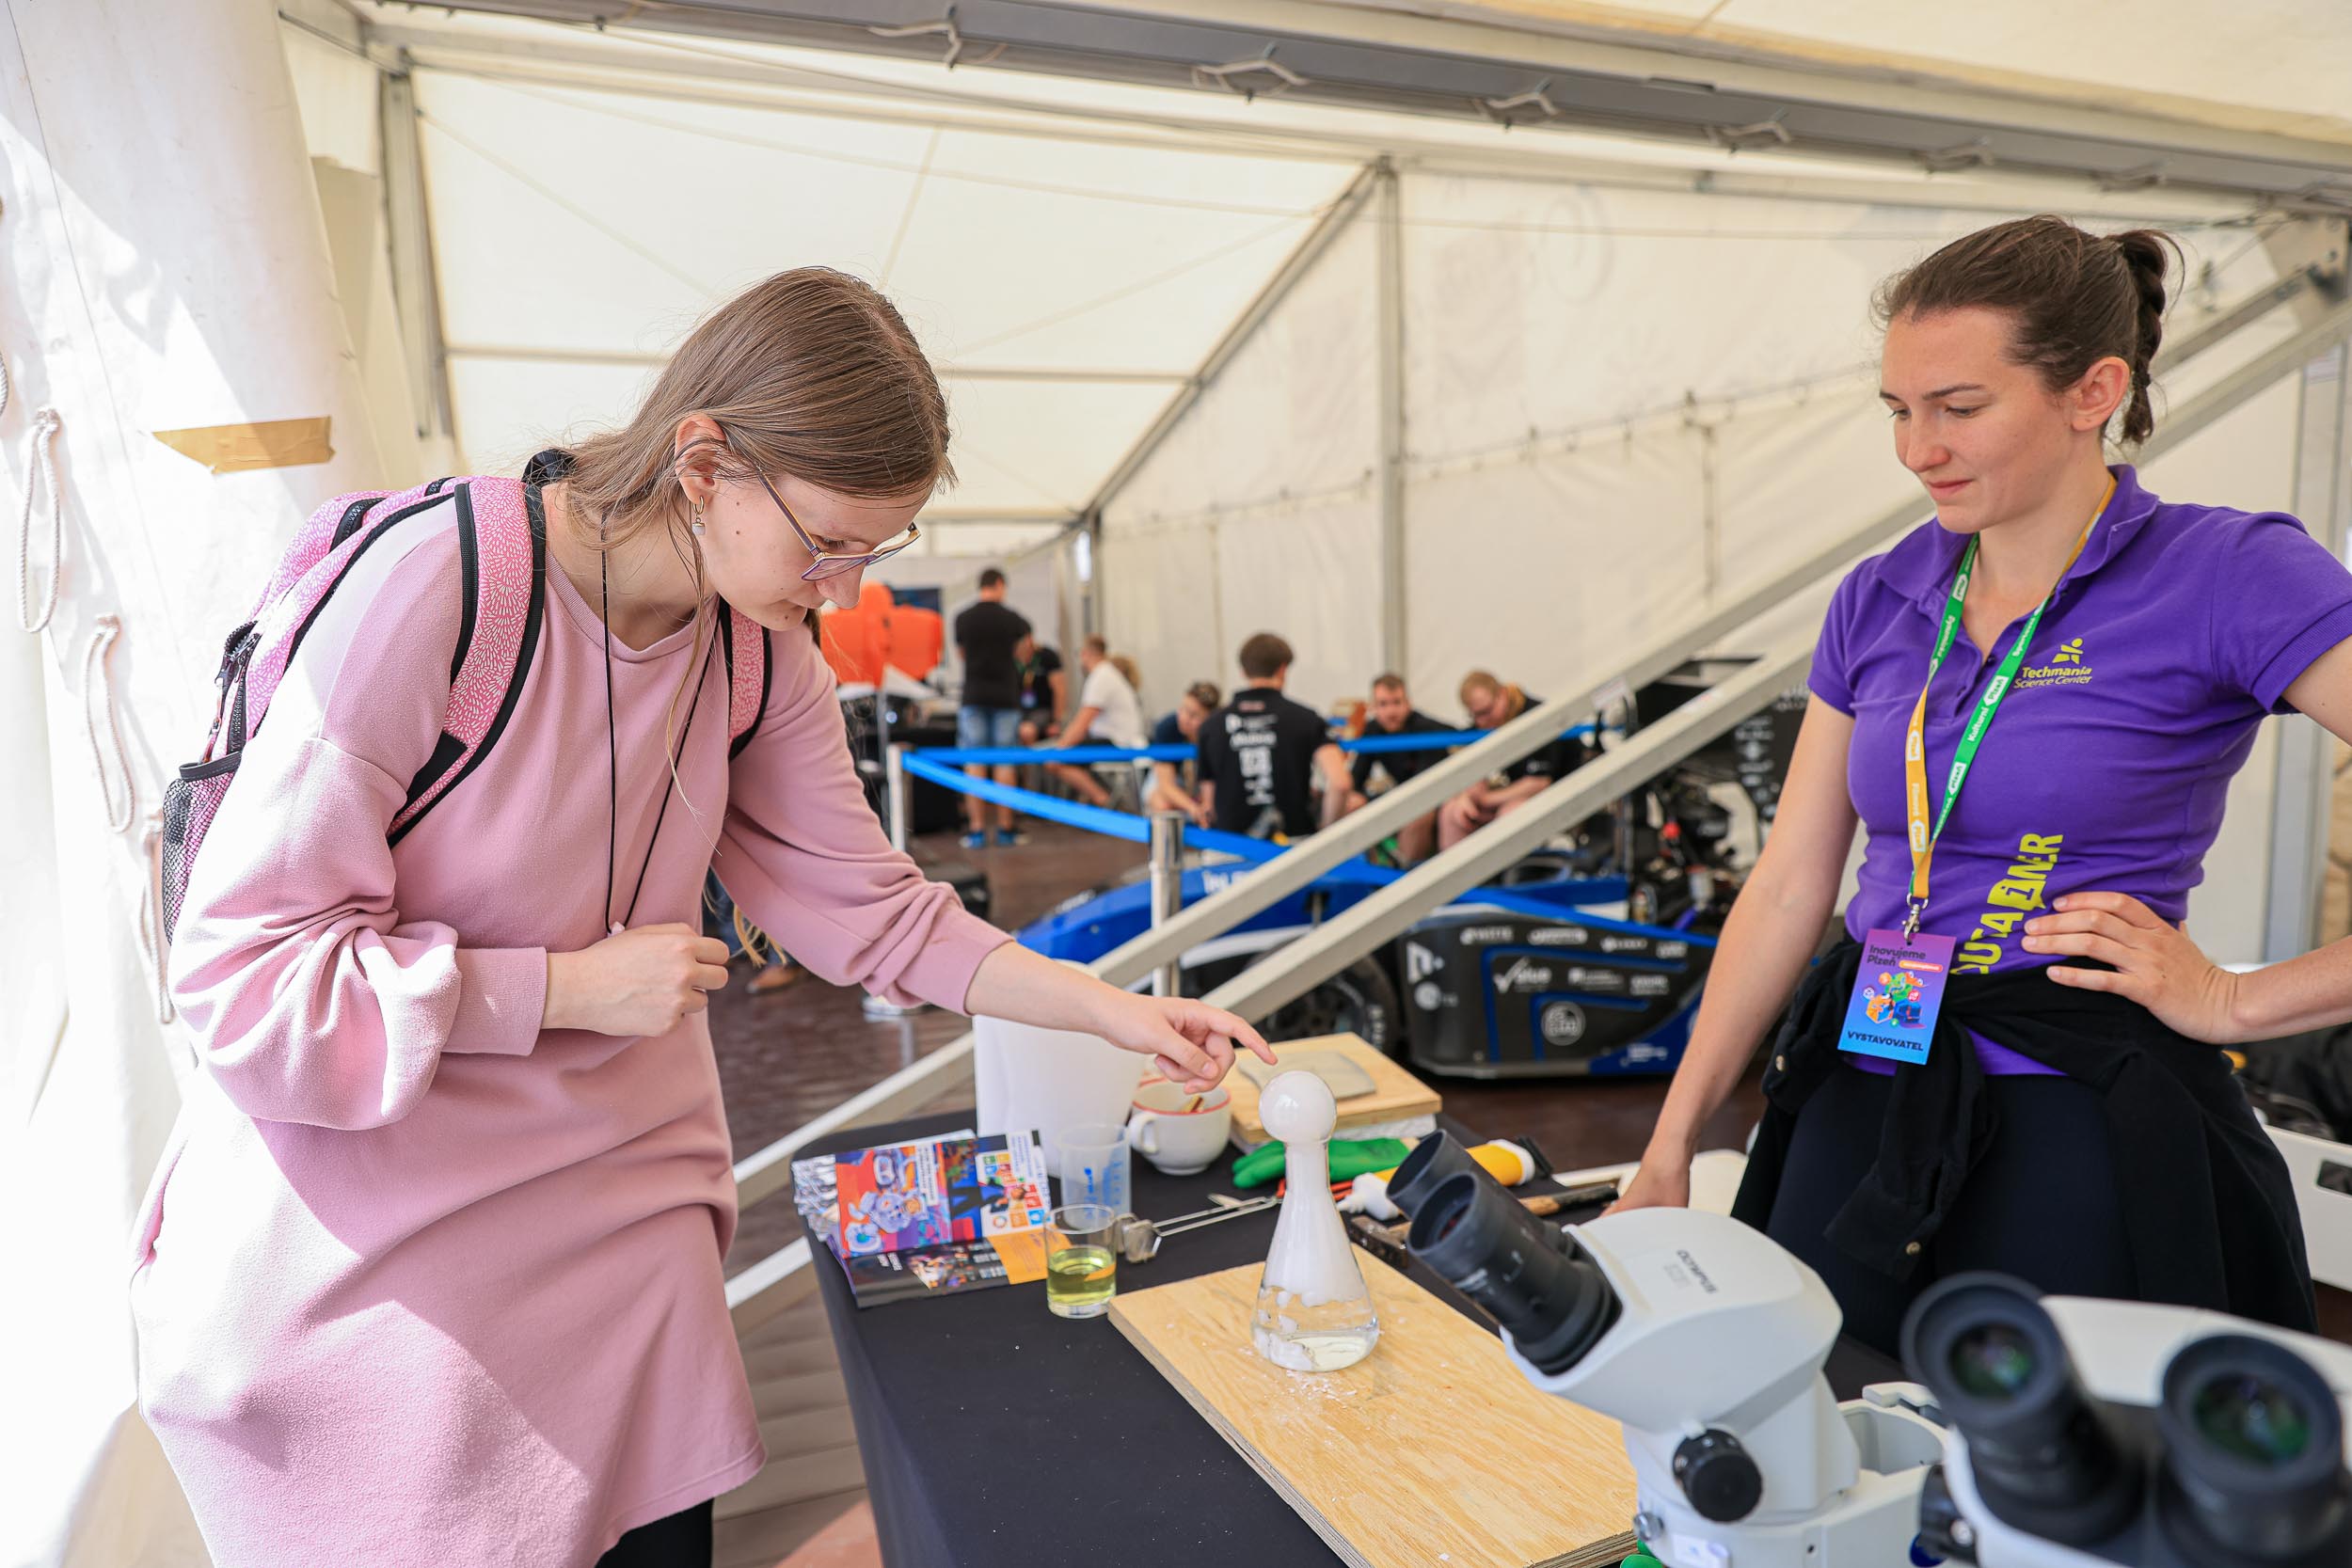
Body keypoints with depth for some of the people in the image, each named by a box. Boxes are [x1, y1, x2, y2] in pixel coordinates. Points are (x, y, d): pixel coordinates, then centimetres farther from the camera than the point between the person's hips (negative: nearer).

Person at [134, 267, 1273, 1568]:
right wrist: (571, 988, -21)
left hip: (619, 1205, 5)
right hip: (359, 1248, -4)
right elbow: (237, 966, -19)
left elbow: (878, 912, 1)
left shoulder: (762, 656, -5)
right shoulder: (434, 586, -24)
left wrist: (1123, 1013, -4)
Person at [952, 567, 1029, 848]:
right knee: (1004, 764, 4)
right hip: (1005, 697, 0)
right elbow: (1023, 654, 9)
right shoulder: (1013, 618, -2)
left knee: (974, 764, 2)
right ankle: (1005, 828, 6)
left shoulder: (963, 618, 0)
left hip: (974, 697, 0)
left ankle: (977, 830, 0)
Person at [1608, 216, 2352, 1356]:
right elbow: (1788, 887, 5)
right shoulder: (1877, 600, 5)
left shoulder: (2227, 576, -9)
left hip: (2078, 1131, -4)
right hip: (1859, 1102, 4)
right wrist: (1670, 1150, 3)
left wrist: (2239, 1002, -11)